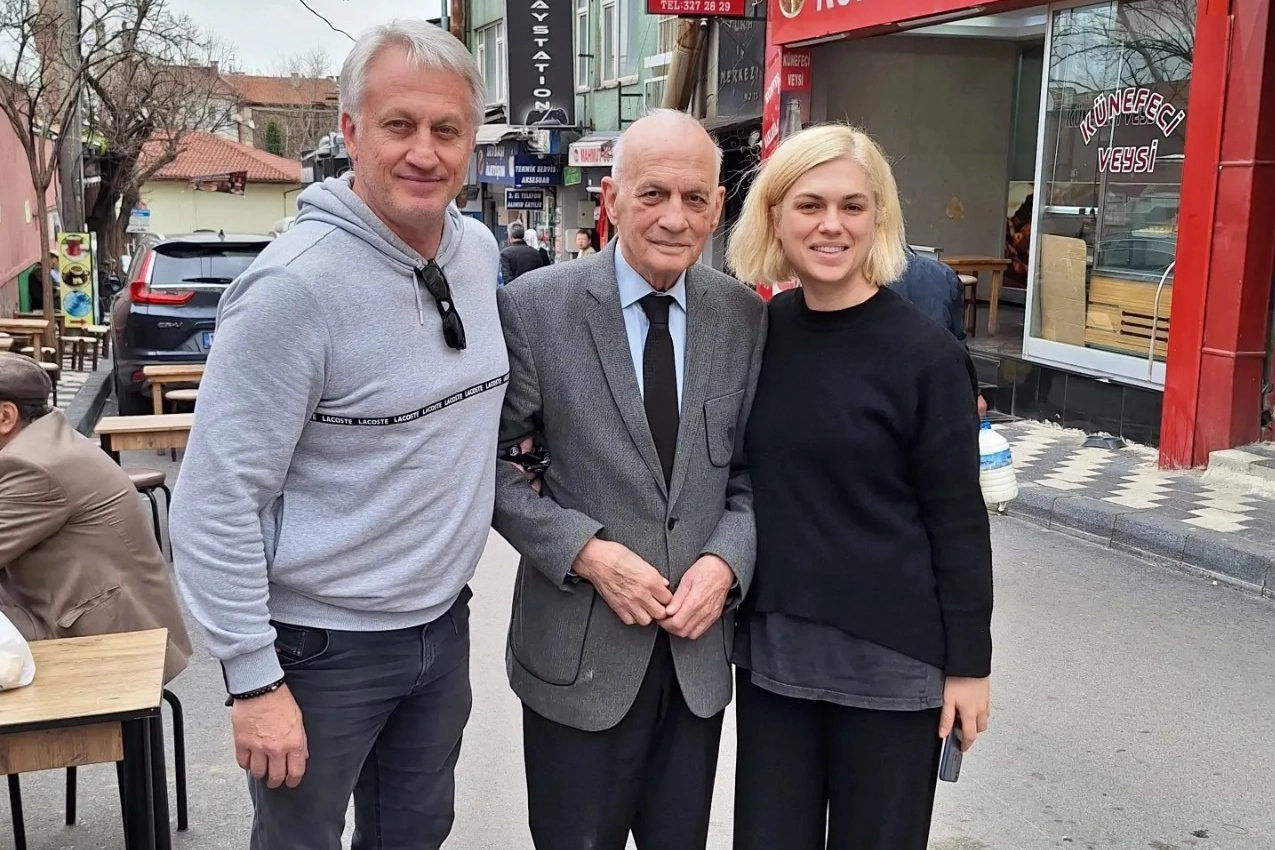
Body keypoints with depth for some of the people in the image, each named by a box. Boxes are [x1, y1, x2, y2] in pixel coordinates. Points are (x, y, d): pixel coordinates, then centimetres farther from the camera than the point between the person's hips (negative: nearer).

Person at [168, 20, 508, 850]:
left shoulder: (480, 248, -1)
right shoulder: (294, 285, -22)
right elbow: (215, 502, -20)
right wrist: (254, 679, -19)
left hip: (444, 624, 6)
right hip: (321, 647, -6)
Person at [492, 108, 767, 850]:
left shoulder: (745, 316, 0)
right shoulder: (536, 307, -10)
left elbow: (752, 468, 5)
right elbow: (494, 465, -6)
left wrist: (726, 561, -11)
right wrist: (588, 552, -18)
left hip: (699, 648, 3)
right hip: (577, 650, -3)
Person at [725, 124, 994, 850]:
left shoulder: (926, 355, -12)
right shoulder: (758, 332, 0)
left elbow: (959, 522, -9)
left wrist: (969, 663, -7)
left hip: (890, 655, -4)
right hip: (773, 645, 4)